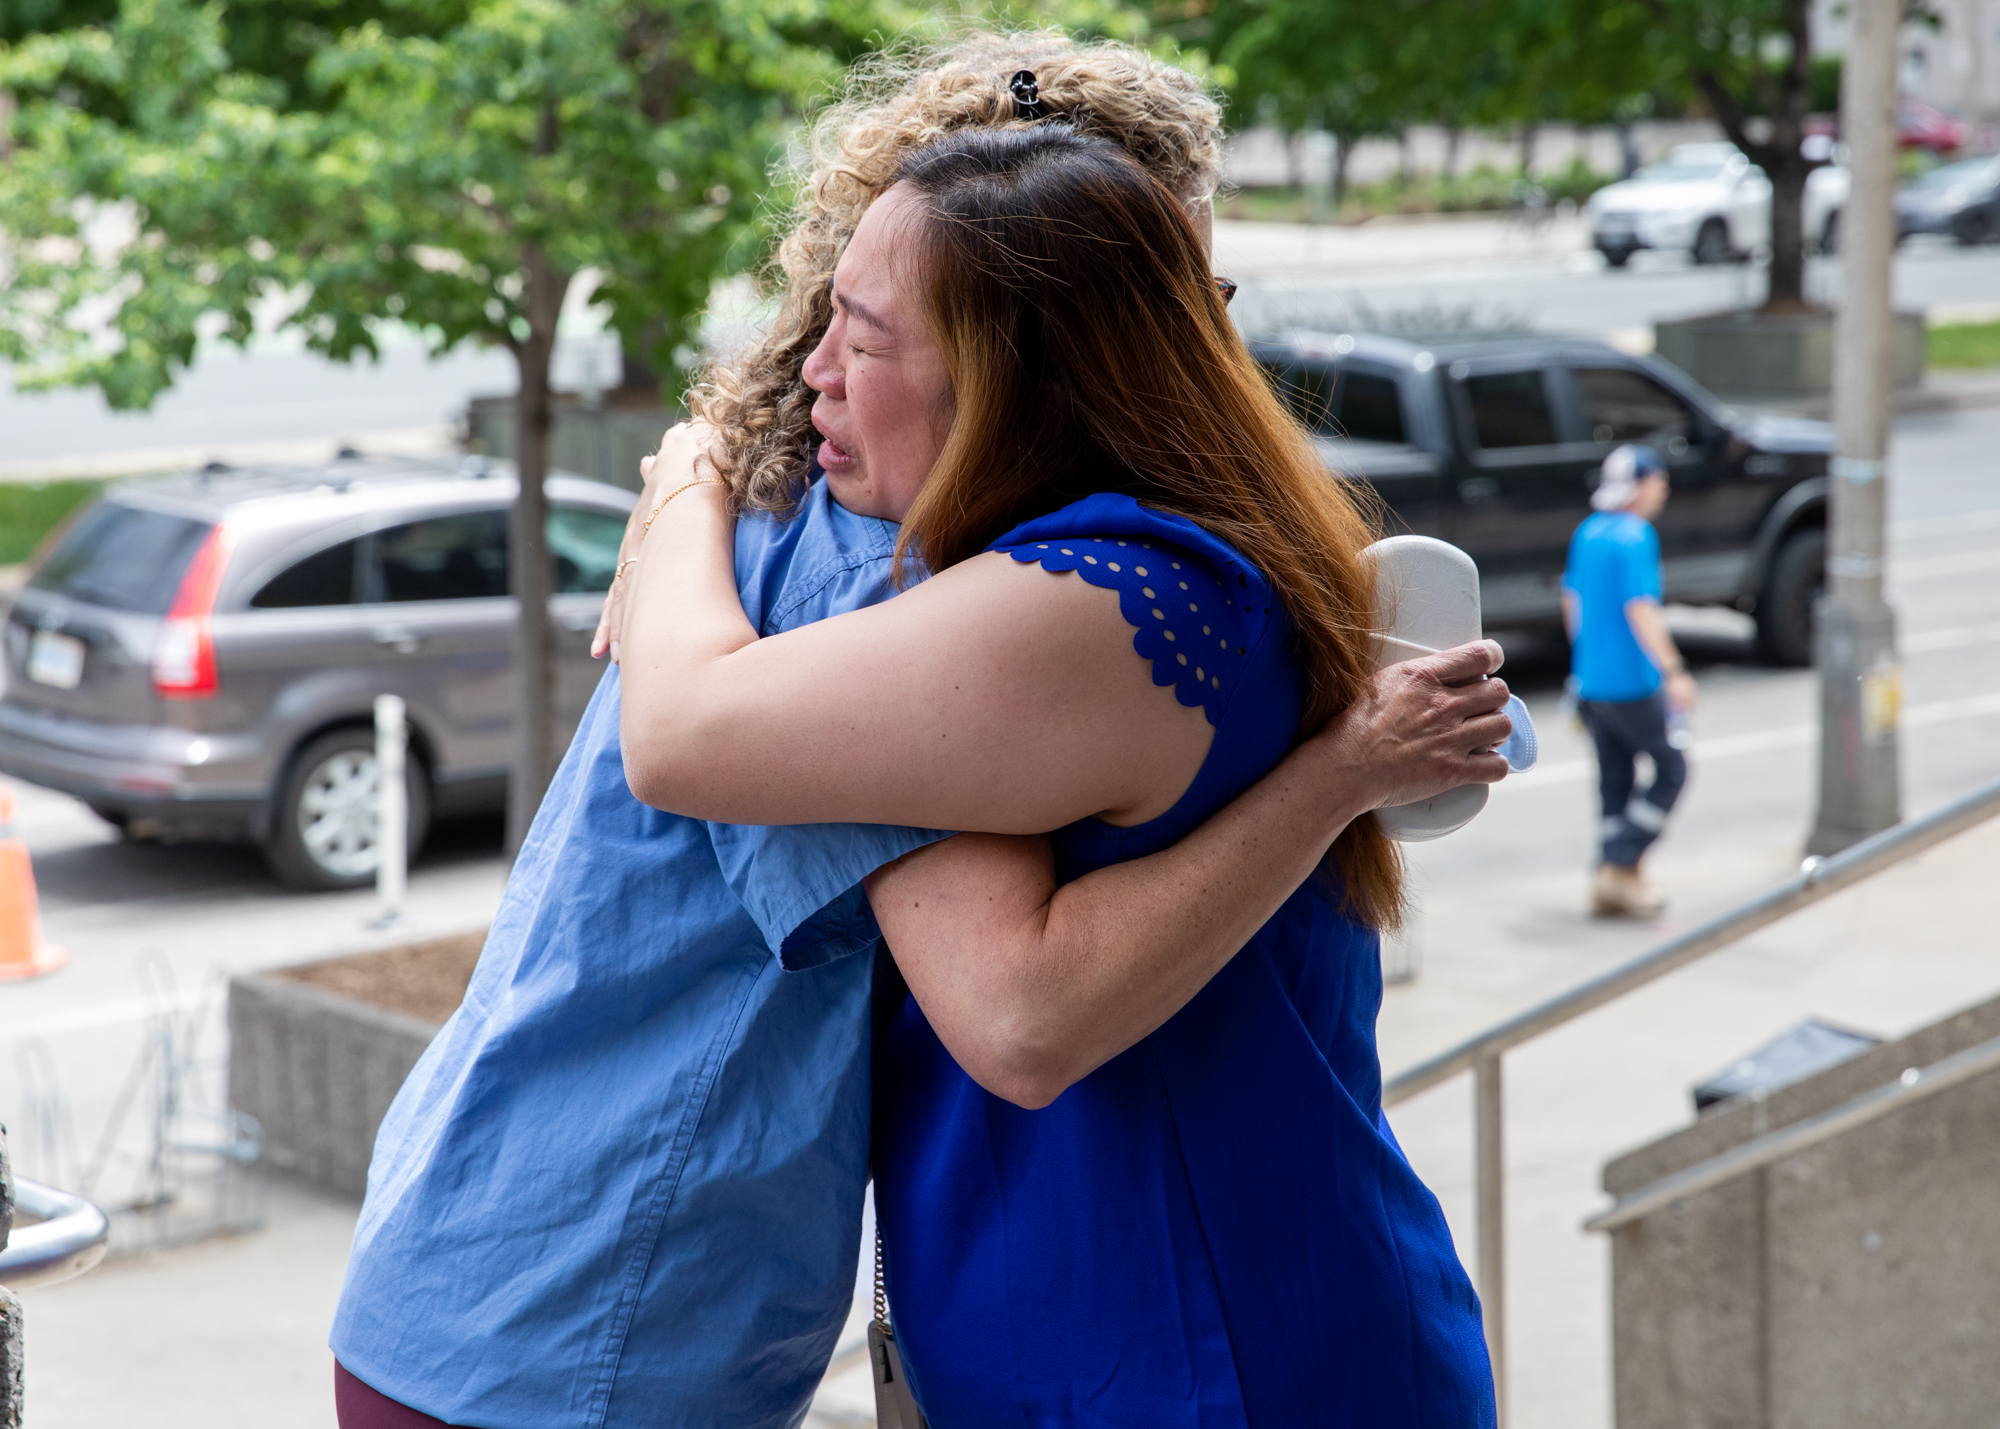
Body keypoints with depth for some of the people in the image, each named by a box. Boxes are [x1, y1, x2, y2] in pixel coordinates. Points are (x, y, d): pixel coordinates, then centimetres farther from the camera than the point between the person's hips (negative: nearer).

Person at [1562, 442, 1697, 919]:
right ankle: (1620, 866, -2)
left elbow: (1571, 599, 20)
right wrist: (1673, 672, -26)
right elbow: (1640, 609, -23)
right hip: (1633, 682, -8)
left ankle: (1614, 881, 12)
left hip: (1591, 680, 8)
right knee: (1671, 770, 4)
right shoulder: (1635, 537, -15)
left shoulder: (1587, 533, 10)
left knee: (1614, 781, 12)